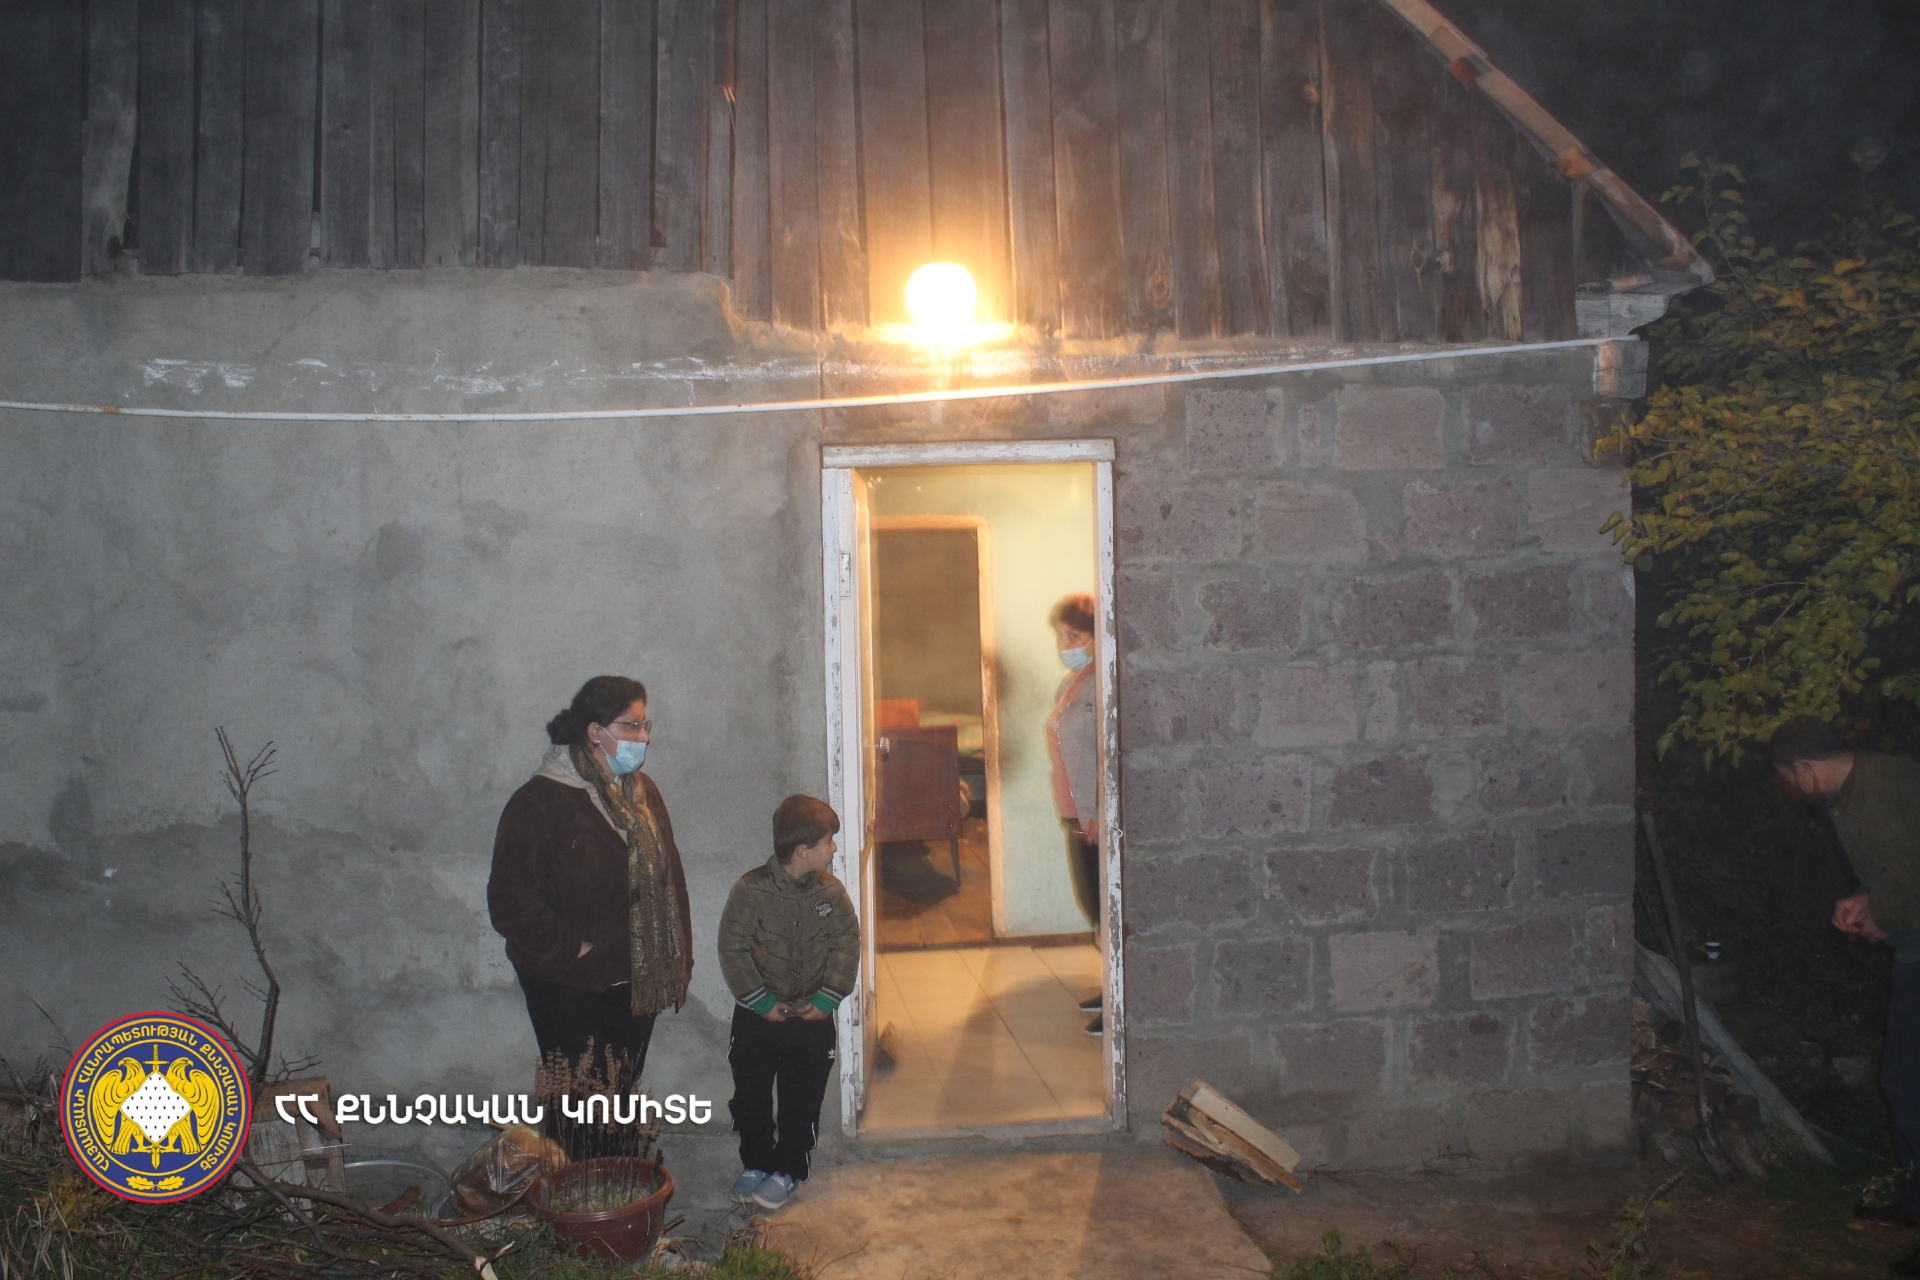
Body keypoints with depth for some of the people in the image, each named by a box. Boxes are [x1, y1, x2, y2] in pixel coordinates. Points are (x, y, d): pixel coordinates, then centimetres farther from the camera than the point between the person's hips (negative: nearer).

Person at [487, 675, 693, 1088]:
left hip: (637, 983, 6)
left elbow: (669, 877, 12)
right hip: (569, 988, -6)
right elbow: (510, 900, -16)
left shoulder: (643, 793, 9)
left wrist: (676, 958, 6)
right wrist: (572, 950, -17)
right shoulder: (540, 801, -13)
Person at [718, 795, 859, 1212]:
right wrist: (761, 1002, -15)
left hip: (812, 1015, 2)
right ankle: (754, 1163, 30)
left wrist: (827, 998, -9)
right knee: (751, 1094, 9)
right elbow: (733, 951, -14)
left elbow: (847, 945, -1)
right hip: (758, 1015, -2)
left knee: (802, 1098, 8)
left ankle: (788, 1170, 25)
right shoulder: (751, 890, -16)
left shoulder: (831, 891, -5)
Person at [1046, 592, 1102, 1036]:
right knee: (1092, 902, 16)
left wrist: (1099, 814, -22)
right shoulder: (1070, 683, 13)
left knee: (1102, 905, -3)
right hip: (1077, 813, 9)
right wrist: (1076, 812, 17)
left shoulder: (1099, 683, -17)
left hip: (1095, 816, -9)